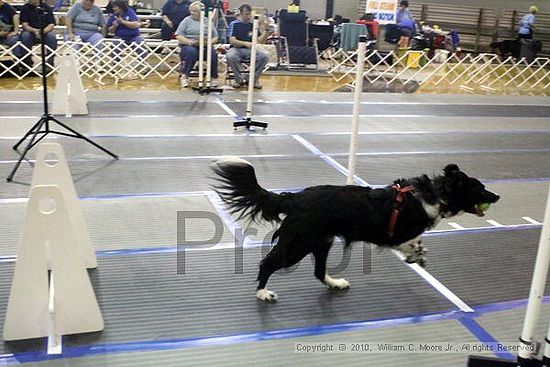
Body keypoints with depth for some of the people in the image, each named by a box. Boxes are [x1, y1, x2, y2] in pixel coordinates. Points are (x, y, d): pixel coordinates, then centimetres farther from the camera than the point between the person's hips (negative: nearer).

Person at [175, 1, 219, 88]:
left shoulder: (207, 21, 17)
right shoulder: (187, 21, 10)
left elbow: (215, 37, 13)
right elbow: (179, 36, 1)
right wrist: (190, 42, -16)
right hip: (189, 46, -1)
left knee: (213, 53, -30)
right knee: (191, 52, -36)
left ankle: (214, 77, -12)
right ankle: (185, 76, -18)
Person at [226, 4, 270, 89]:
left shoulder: (253, 24, 7)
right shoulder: (234, 24, -1)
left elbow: (261, 40, 0)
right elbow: (232, 41, -11)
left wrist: (265, 32, -19)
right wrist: (245, 43, -26)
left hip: (250, 50, 2)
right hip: (236, 48, -2)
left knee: (264, 56, -25)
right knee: (230, 57, -37)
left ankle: (254, 79, -5)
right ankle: (239, 80, -12)